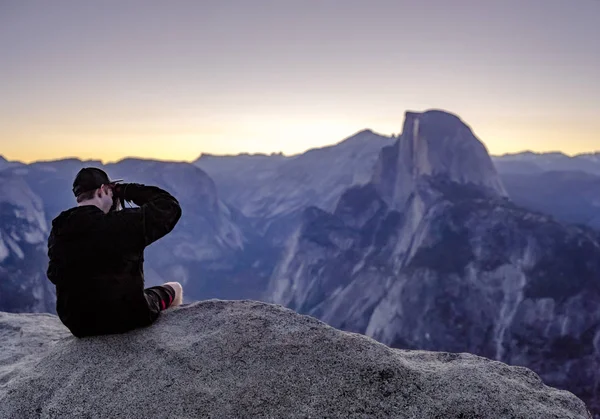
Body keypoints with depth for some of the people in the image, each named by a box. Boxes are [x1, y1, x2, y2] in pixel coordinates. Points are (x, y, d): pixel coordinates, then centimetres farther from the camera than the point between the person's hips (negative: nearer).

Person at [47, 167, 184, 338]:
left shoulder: (58, 231, -5)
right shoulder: (122, 222, -22)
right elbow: (170, 206, -11)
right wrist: (128, 190, -1)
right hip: (127, 318, -5)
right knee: (174, 288, 21)